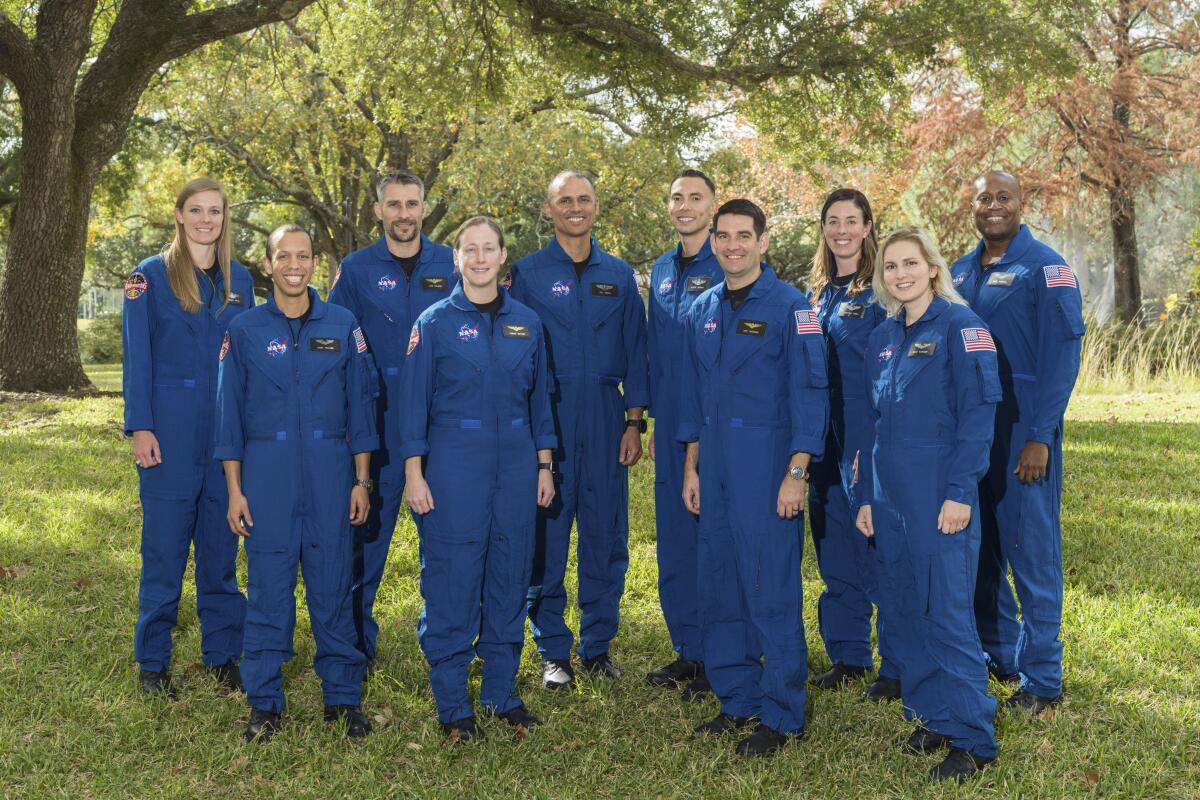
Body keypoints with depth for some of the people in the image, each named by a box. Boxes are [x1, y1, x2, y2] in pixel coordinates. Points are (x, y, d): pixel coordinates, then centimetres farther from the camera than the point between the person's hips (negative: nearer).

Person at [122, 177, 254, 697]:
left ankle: (221, 651, 20)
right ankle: (152, 660, 14)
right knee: (165, 544, 2)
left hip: (227, 429, 4)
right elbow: (137, 356, -4)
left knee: (220, 542, 9)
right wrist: (140, 427, -11)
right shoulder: (151, 275, -1)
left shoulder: (238, 279, 10)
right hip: (171, 430, -3)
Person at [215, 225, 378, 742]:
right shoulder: (245, 330, 4)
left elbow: (360, 405, 6)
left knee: (332, 583, 5)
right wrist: (234, 489, 0)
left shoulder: (342, 326, 5)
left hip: (330, 470, 0)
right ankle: (265, 702, 14)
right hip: (266, 472, 0)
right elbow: (230, 412, 5)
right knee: (268, 586, 3)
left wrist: (361, 480, 2)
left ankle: (342, 696, 16)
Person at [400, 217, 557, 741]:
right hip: (453, 464, -3)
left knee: (510, 577, 9)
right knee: (451, 581, 0)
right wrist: (414, 473, -7)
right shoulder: (435, 322, -1)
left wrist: (544, 467, 9)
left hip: (515, 462, 4)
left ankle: (501, 692, 23)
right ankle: (452, 704, 12)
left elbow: (539, 399, 12)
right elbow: (415, 401, -2)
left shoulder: (526, 323, 9)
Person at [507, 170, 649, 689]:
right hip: (547, 417, -2)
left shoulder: (620, 276, 11)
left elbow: (635, 351, 10)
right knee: (547, 534, 1)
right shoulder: (527, 273, 4)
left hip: (605, 419, 2)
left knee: (606, 534, 5)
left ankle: (598, 645, 18)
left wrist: (634, 421, 2)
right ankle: (552, 651, 12)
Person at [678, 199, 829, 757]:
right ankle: (737, 699, 24)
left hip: (768, 467, -6)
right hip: (715, 469, 6)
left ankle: (781, 715, 9)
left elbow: (810, 394, -9)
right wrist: (691, 466, 13)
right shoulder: (702, 311, 12)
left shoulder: (790, 307, -6)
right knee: (720, 586, 10)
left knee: (772, 589, -3)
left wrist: (797, 473, -14)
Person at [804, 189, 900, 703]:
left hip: (869, 441, -7)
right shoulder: (817, 292, 13)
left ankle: (898, 667, 8)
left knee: (879, 549, -3)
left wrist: (876, 444, -17)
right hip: (826, 438, 7)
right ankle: (848, 655, 26)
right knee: (833, 548, 13)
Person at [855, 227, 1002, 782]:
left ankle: (972, 739, 5)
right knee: (904, 610, 10)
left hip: (940, 499, -7)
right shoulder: (881, 339, 13)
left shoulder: (960, 325, -6)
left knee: (947, 612, -5)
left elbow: (979, 411, -11)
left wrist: (960, 491, -16)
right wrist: (868, 497, 14)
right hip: (891, 497, 7)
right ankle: (932, 717, 23)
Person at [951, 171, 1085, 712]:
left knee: (1031, 551, -1)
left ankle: (1042, 679, 9)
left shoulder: (1046, 268, -6)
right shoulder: (960, 272, 11)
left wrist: (1040, 438, -17)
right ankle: (996, 653, 28)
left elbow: (1062, 357, -12)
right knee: (978, 546, 12)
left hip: (1024, 432, -6)